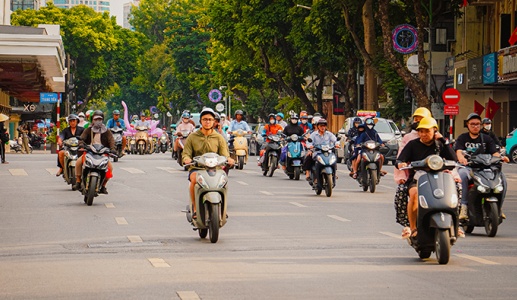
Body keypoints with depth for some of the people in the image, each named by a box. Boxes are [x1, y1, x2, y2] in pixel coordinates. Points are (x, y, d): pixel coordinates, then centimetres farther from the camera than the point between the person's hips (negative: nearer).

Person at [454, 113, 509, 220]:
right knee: (462, 174, -38)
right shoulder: (462, 138, 12)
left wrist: (501, 157, -19)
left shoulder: (487, 139, 19)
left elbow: (494, 152, 5)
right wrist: (461, 158, -31)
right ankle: (463, 206, -38)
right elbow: (458, 151, -7)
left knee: (501, 178, -24)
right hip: (468, 167, -2)